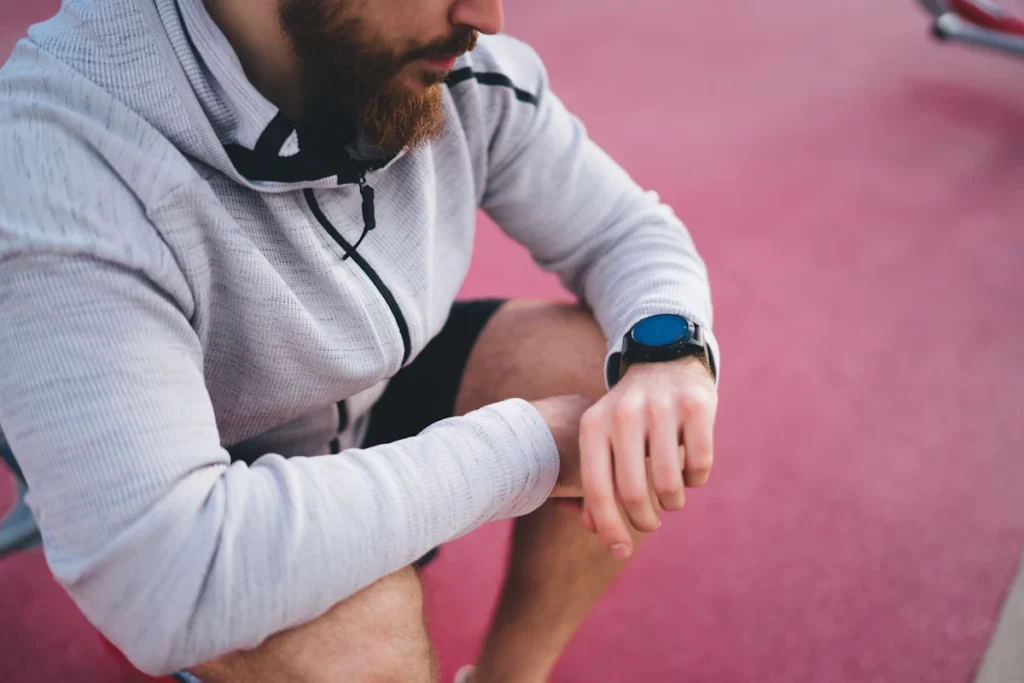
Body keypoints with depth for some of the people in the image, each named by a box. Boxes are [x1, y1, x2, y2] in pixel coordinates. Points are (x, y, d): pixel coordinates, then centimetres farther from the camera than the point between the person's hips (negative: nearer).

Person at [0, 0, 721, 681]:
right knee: (364, 622, -33)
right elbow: (171, 582, -43)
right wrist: (528, 443, -35)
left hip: (377, 395, 6)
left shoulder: (462, 70, -19)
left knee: (604, 362, -16)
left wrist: (668, 351, -29)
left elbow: (631, 231, -5)